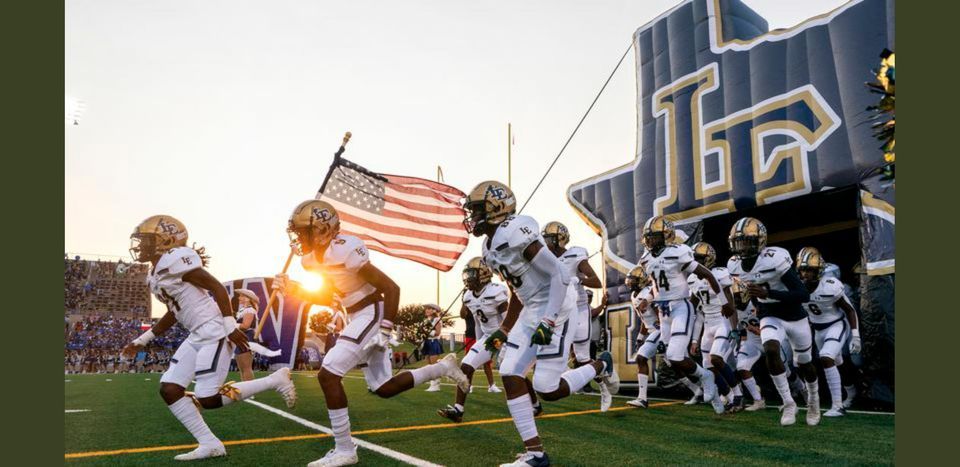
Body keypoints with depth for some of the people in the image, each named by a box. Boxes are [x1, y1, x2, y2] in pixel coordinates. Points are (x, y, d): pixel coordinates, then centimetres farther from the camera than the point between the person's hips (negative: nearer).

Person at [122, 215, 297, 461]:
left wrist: (231, 326, -19)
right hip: (197, 336, 10)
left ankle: (275, 380, 2)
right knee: (169, 390, 4)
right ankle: (209, 444, 8)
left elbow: (217, 286, -16)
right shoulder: (156, 277, 17)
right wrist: (142, 340, 29)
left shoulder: (174, 259, -13)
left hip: (215, 332, -10)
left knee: (208, 399, -10)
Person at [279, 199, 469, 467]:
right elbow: (328, 298, 17)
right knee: (384, 388, 13)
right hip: (359, 318, 9)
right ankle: (443, 367, 29)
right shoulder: (310, 258, 3)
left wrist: (385, 331, -23)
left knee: (328, 374, -14)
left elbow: (391, 288, -20)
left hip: (373, 315, -9)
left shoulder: (345, 251, -23)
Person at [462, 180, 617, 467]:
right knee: (510, 374, 0)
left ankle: (600, 366, 19)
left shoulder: (515, 234, -21)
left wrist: (548, 322, -24)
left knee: (547, 389, -9)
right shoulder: (490, 247, 10)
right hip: (531, 311, 9)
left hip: (555, 309, -9)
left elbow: (560, 275, -21)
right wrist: (504, 330, 21)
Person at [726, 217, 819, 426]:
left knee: (804, 364, 14)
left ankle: (813, 399, 45)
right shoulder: (734, 265, -10)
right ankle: (789, 403, -9)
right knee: (771, 351, -25)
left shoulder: (776, 259, -29)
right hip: (770, 317, 3)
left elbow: (804, 295, -31)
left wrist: (767, 294, -39)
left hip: (795, 317, -3)